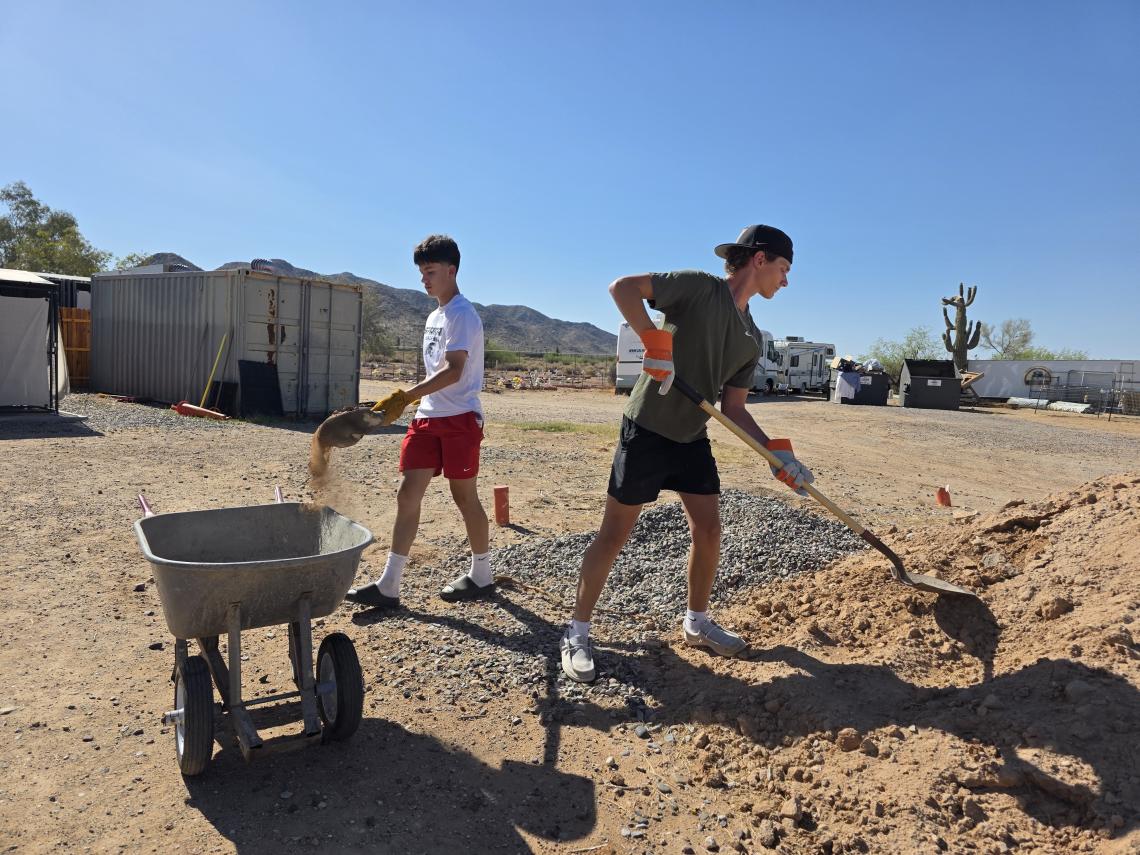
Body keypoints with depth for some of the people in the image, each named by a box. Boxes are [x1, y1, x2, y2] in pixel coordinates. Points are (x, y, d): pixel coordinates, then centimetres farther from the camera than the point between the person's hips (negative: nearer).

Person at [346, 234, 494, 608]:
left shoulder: (462, 314, -10)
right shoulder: (434, 317, 18)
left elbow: (453, 371, -22)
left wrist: (404, 396, -29)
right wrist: (411, 401, 19)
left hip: (459, 418, -8)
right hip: (428, 417, 8)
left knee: (464, 496, 2)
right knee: (408, 494, 2)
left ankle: (481, 576, 20)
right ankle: (388, 586, 5)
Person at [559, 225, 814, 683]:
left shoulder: (752, 339, 10)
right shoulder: (700, 287, -12)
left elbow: (733, 409, 10)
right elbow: (623, 286, -20)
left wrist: (777, 453, 0)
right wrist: (655, 341, -27)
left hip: (692, 438, 8)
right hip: (646, 433, -7)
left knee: (709, 530, 10)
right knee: (614, 534, -1)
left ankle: (697, 622, 33)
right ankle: (577, 632, 15)